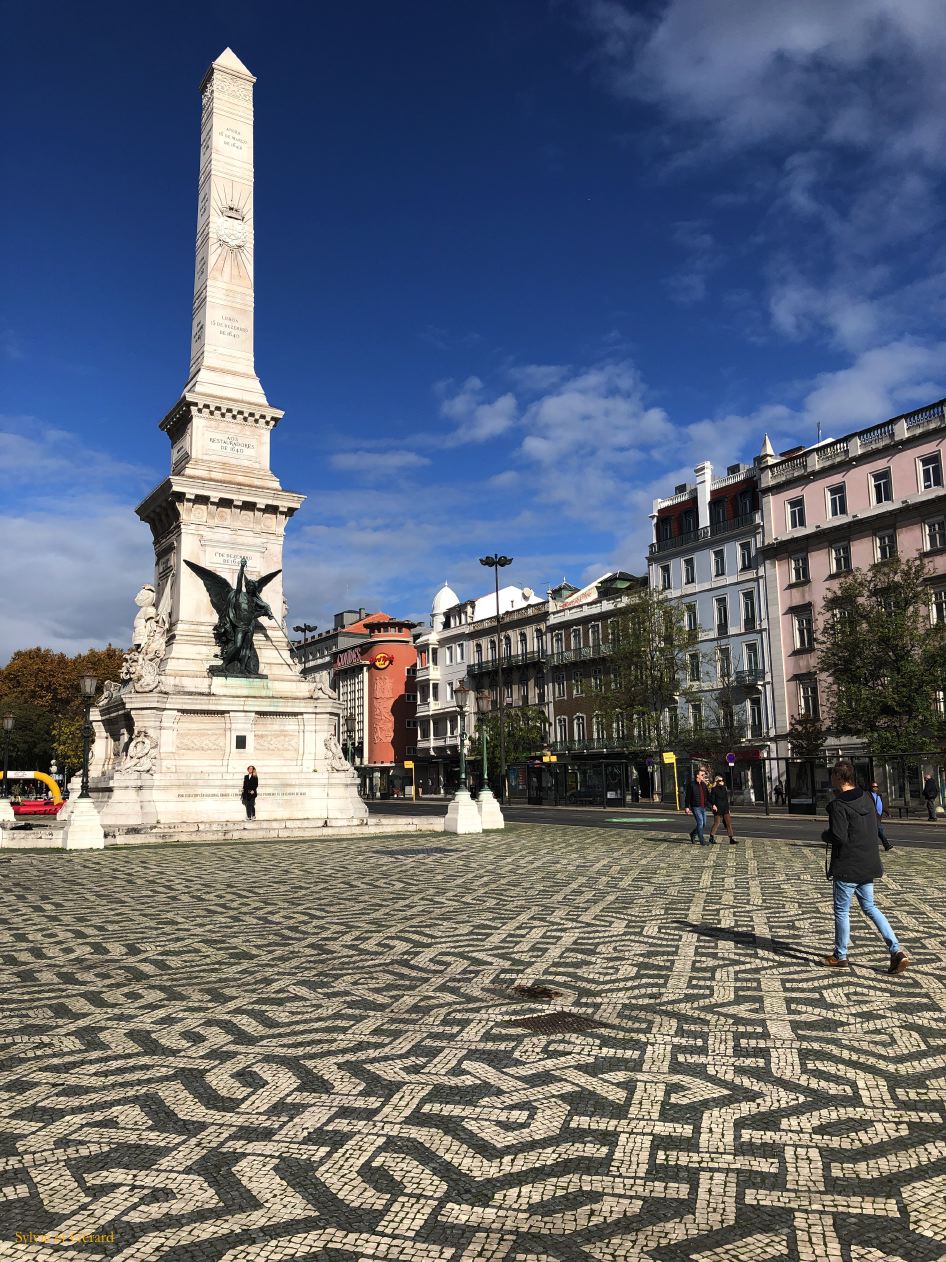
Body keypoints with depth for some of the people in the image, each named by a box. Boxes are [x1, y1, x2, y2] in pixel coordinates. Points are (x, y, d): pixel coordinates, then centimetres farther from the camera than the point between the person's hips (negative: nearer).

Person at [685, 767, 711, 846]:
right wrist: (687, 807, -10)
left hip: (703, 807, 6)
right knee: (700, 823, -10)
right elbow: (687, 797, -6)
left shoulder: (704, 785, 11)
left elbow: (708, 796, 14)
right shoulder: (691, 784, -7)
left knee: (703, 824, 10)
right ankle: (702, 840, -1)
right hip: (696, 807, -6)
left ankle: (693, 834, 32)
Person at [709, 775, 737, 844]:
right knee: (716, 823, -1)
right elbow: (711, 799, -12)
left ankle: (731, 839, 0)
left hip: (725, 809, 6)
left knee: (729, 823, 0)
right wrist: (713, 805, -29)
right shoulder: (714, 789, -6)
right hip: (717, 809, -6)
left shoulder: (724, 789, 14)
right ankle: (711, 837, 15)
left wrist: (728, 809, 19)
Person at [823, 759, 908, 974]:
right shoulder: (867, 799, 6)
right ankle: (896, 951, 7)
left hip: (847, 867, -7)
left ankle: (840, 956, 20)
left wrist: (824, 835, -6)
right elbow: (875, 827, 15)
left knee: (842, 910, 7)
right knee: (870, 907, 17)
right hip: (868, 865, 7)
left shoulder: (839, 805, -20)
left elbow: (838, 837, -25)